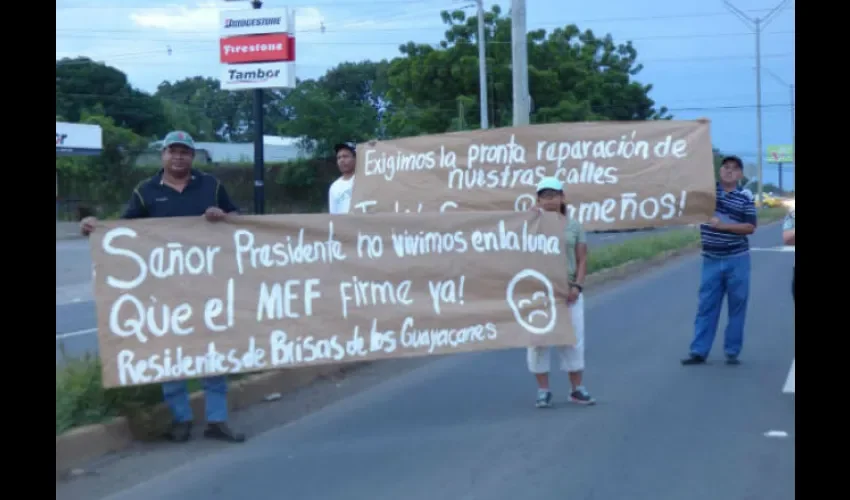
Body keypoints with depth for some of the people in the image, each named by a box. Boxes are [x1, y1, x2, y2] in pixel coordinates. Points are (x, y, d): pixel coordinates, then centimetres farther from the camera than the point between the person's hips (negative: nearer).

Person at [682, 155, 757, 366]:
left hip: (737, 261, -1)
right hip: (711, 260, 1)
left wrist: (722, 225, -17)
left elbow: (750, 228, -9)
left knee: (737, 307, 5)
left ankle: (732, 352, 13)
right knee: (706, 306, 3)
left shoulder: (745, 198, -2)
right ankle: (699, 352, 5)